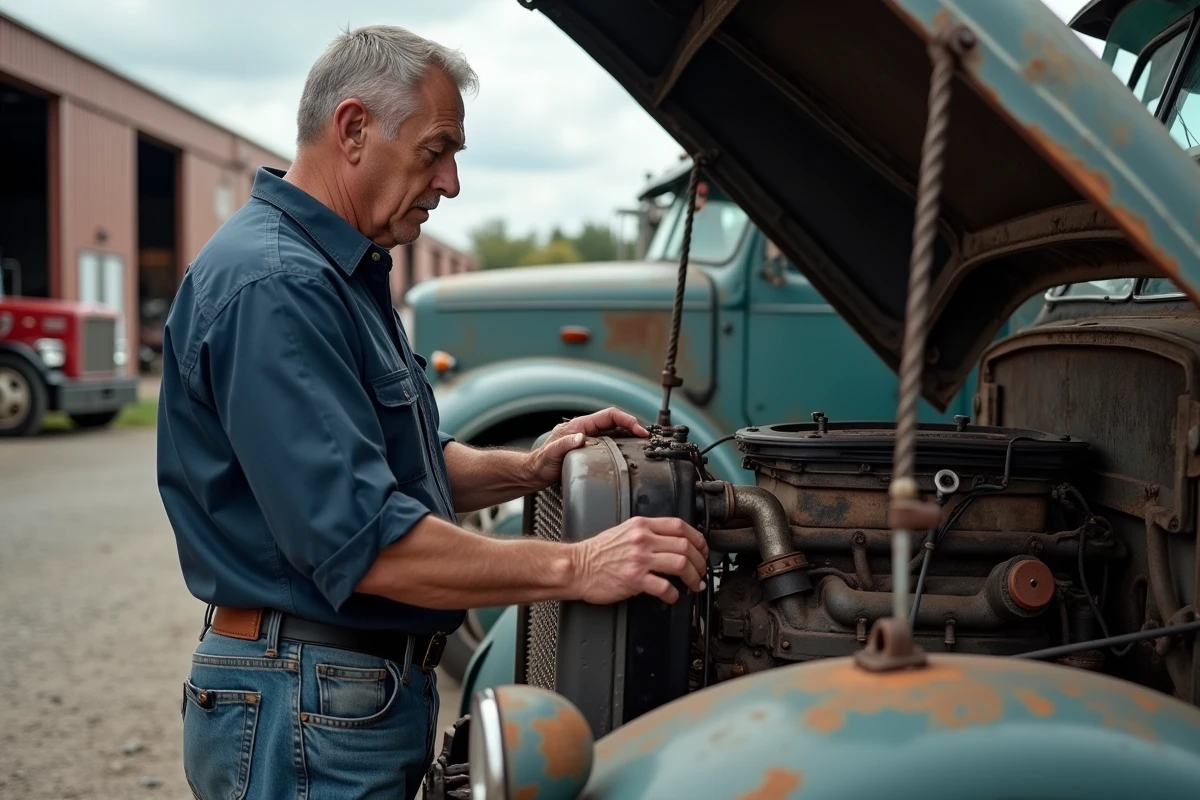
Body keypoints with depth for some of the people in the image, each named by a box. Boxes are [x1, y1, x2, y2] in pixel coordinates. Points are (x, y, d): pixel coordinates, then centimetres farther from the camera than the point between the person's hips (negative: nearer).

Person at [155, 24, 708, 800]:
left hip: (375, 689, 10)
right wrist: (574, 568, -25)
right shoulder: (274, 285, -21)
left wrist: (528, 469, 3)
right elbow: (362, 544, -28)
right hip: (305, 711, -10)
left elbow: (408, 467, 20)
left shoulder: (340, 272, 14)